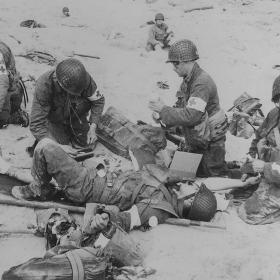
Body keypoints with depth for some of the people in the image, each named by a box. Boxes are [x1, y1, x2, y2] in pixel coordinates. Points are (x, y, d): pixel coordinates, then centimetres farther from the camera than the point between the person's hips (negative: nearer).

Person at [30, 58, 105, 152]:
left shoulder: (81, 77, -31)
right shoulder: (43, 85, -38)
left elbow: (98, 100, -14)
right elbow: (36, 124, -38)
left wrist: (92, 128, -26)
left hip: (74, 116, 2)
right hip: (53, 119, -2)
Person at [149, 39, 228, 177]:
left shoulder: (202, 83, -24)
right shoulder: (188, 81, 6)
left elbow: (191, 115, -32)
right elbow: (181, 109, 10)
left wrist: (164, 109, -23)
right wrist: (162, 116, -9)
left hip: (210, 144, -9)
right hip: (194, 142, 9)